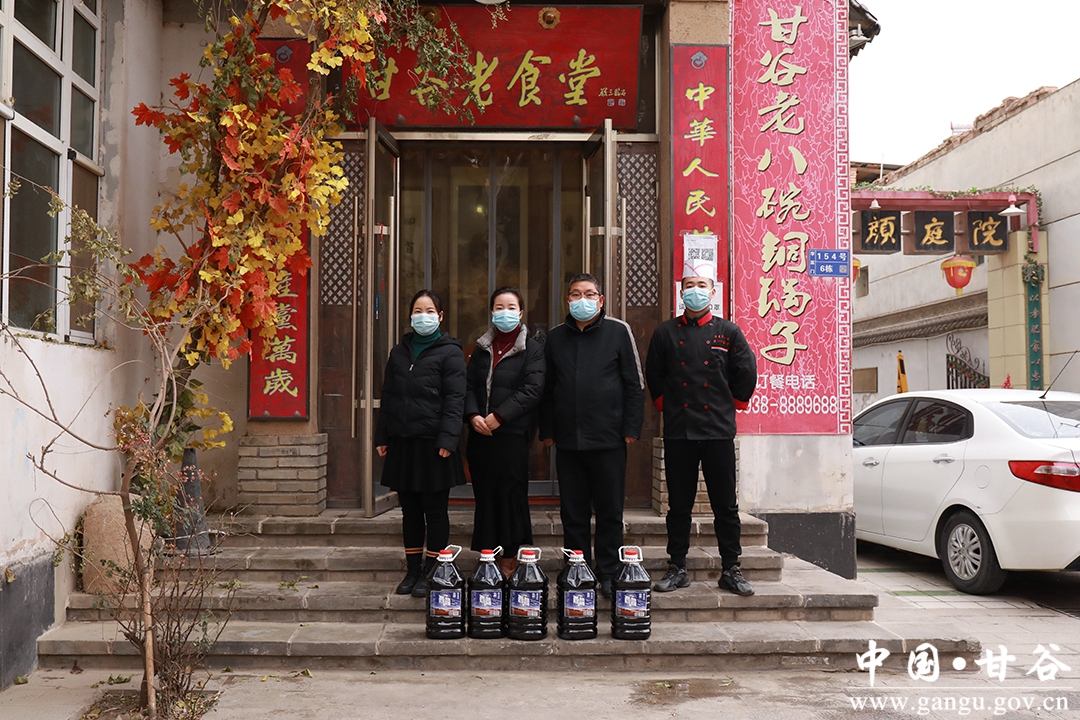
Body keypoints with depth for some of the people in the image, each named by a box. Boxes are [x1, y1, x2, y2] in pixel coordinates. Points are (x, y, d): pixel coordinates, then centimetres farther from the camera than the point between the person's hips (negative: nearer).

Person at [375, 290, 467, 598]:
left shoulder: (449, 352, -3)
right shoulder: (399, 352, 14)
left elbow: (455, 398, -9)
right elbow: (388, 396, 16)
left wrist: (447, 439, -18)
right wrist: (382, 436, 10)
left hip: (433, 443, -5)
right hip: (402, 442, 5)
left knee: (435, 511, 3)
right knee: (410, 510, 11)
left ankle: (431, 573, 11)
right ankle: (412, 570, 21)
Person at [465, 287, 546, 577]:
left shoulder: (532, 349, 1)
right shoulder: (482, 349, 17)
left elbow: (532, 390, -10)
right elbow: (469, 386, 11)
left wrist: (498, 416, -15)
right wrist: (473, 415, -8)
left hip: (512, 435, -4)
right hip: (480, 435, 4)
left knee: (511, 496, -2)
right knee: (485, 496, 5)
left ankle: (510, 561, 7)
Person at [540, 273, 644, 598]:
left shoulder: (618, 331, 2)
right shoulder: (556, 337, 12)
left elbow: (634, 384, 2)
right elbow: (547, 388, 16)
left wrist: (631, 428, -4)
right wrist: (547, 431, 11)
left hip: (608, 440, -3)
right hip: (567, 441, 3)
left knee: (610, 511, 4)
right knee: (572, 513, 8)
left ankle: (609, 574, 16)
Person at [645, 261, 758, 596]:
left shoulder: (728, 331, 5)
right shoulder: (666, 332, 7)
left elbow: (746, 373, 9)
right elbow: (654, 374, 15)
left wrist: (731, 405, 9)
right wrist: (666, 405, 10)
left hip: (718, 430, 0)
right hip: (678, 431, 1)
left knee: (726, 505, 3)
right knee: (679, 504, 7)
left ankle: (731, 570, 13)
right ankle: (677, 568, 15)